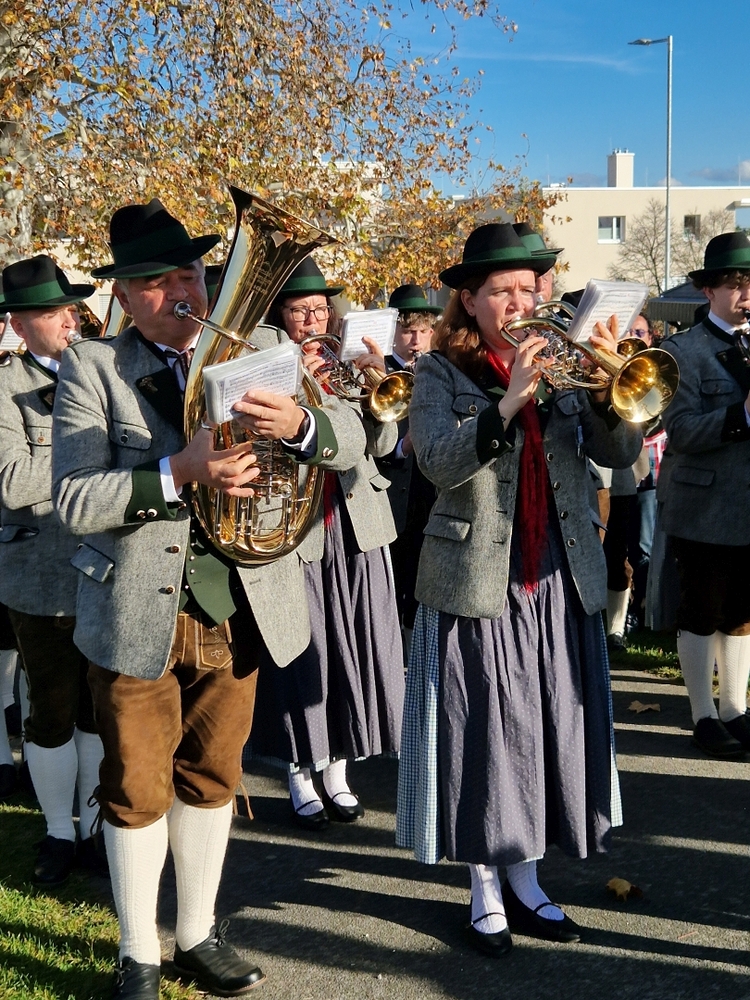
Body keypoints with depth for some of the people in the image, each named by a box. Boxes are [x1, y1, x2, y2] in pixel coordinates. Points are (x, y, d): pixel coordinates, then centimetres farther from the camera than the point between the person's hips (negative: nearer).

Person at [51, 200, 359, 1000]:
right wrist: (179, 473, -27)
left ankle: (199, 934, 35)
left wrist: (298, 424, -23)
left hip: (236, 610, 3)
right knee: (137, 791, 9)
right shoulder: (92, 369, -5)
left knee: (211, 777, 16)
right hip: (136, 617, -3)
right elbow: (74, 501, -14)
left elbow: (344, 447, 0)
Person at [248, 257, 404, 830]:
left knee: (352, 651, 7)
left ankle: (339, 773, 23)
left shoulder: (348, 364, 11)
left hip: (356, 527, 4)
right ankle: (301, 780, 17)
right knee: (300, 659, 2)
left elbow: (382, 444, 3)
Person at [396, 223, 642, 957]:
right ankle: (485, 891, 20)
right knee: (484, 739, 4)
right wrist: (507, 405, -30)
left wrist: (607, 389, -19)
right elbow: (437, 460, -19)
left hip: (562, 585, 4)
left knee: (548, 734, 10)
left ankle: (524, 881, 27)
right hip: (476, 585, -4)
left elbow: (620, 453, -1)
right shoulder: (440, 372, -2)